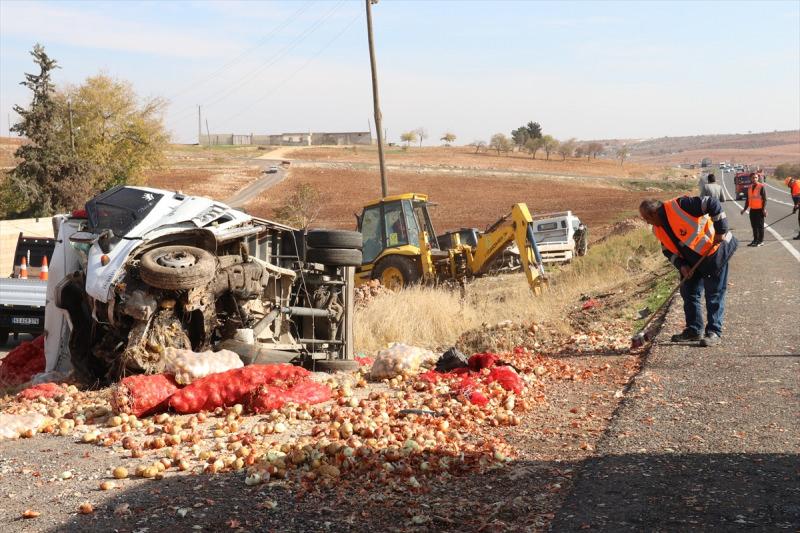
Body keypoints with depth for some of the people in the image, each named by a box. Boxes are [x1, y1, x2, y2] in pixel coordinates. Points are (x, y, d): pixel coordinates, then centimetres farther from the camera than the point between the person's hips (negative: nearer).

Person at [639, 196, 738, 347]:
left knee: (714, 294, -4)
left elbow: (713, 204, -29)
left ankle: (714, 332, 3)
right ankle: (693, 330, 19)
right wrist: (681, 265, -8)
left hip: (714, 251, -8)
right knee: (689, 293, 8)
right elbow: (668, 250, 9)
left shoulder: (679, 206, -27)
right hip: (692, 261, 8)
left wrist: (720, 231, -28)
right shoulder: (658, 229, 0)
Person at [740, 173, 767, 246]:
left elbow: (764, 199, -9)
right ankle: (755, 240, 17)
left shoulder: (761, 186, -7)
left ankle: (761, 241, 5)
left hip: (759, 210, -6)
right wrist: (745, 209, 13)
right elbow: (747, 199, 18)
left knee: (760, 226, -1)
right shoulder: (749, 187, 11)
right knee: (754, 226, 10)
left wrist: (764, 209, -16)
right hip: (752, 210, 6)